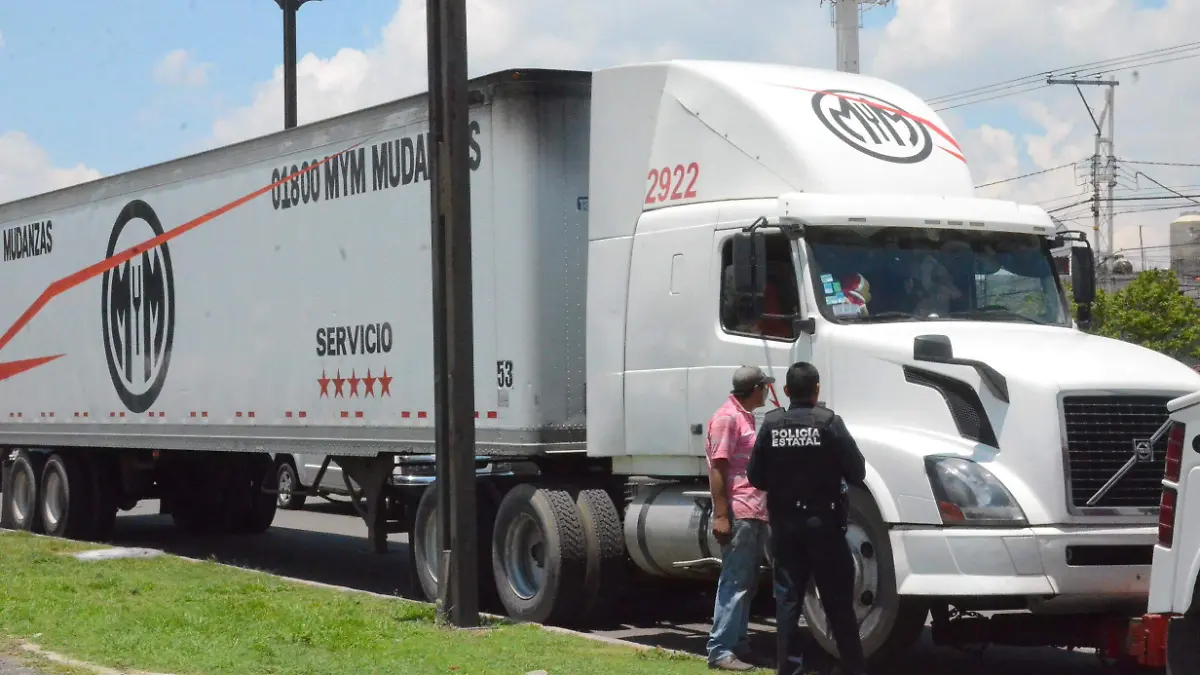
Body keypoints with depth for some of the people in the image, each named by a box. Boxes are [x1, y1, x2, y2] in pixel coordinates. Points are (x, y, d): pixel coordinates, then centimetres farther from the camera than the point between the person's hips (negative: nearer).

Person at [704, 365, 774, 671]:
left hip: (755, 514, 10)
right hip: (738, 515, -10)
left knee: (746, 582, 13)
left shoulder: (746, 417, 18)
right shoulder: (727, 418, -12)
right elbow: (717, 469, -17)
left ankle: (739, 643, 19)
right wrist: (720, 516, -21)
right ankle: (720, 650, -10)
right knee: (734, 582, -10)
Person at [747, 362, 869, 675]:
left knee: (787, 595, 8)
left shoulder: (771, 424, -2)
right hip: (822, 521, -3)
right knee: (837, 599, 3)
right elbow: (857, 473, -8)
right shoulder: (828, 422, -10)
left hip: (784, 521, 3)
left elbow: (756, 477, 2)